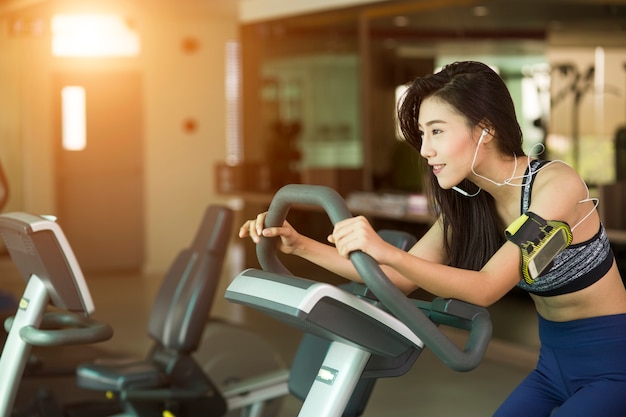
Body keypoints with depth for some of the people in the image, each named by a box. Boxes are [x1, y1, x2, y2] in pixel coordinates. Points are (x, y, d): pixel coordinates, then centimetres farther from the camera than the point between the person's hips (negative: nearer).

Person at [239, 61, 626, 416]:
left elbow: (486, 287, -29)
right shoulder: (468, 203, 0)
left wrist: (387, 251, -41)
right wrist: (301, 245, -8)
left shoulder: (556, 184, -22)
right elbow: (400, 278, 1)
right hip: (553, 366, 7)